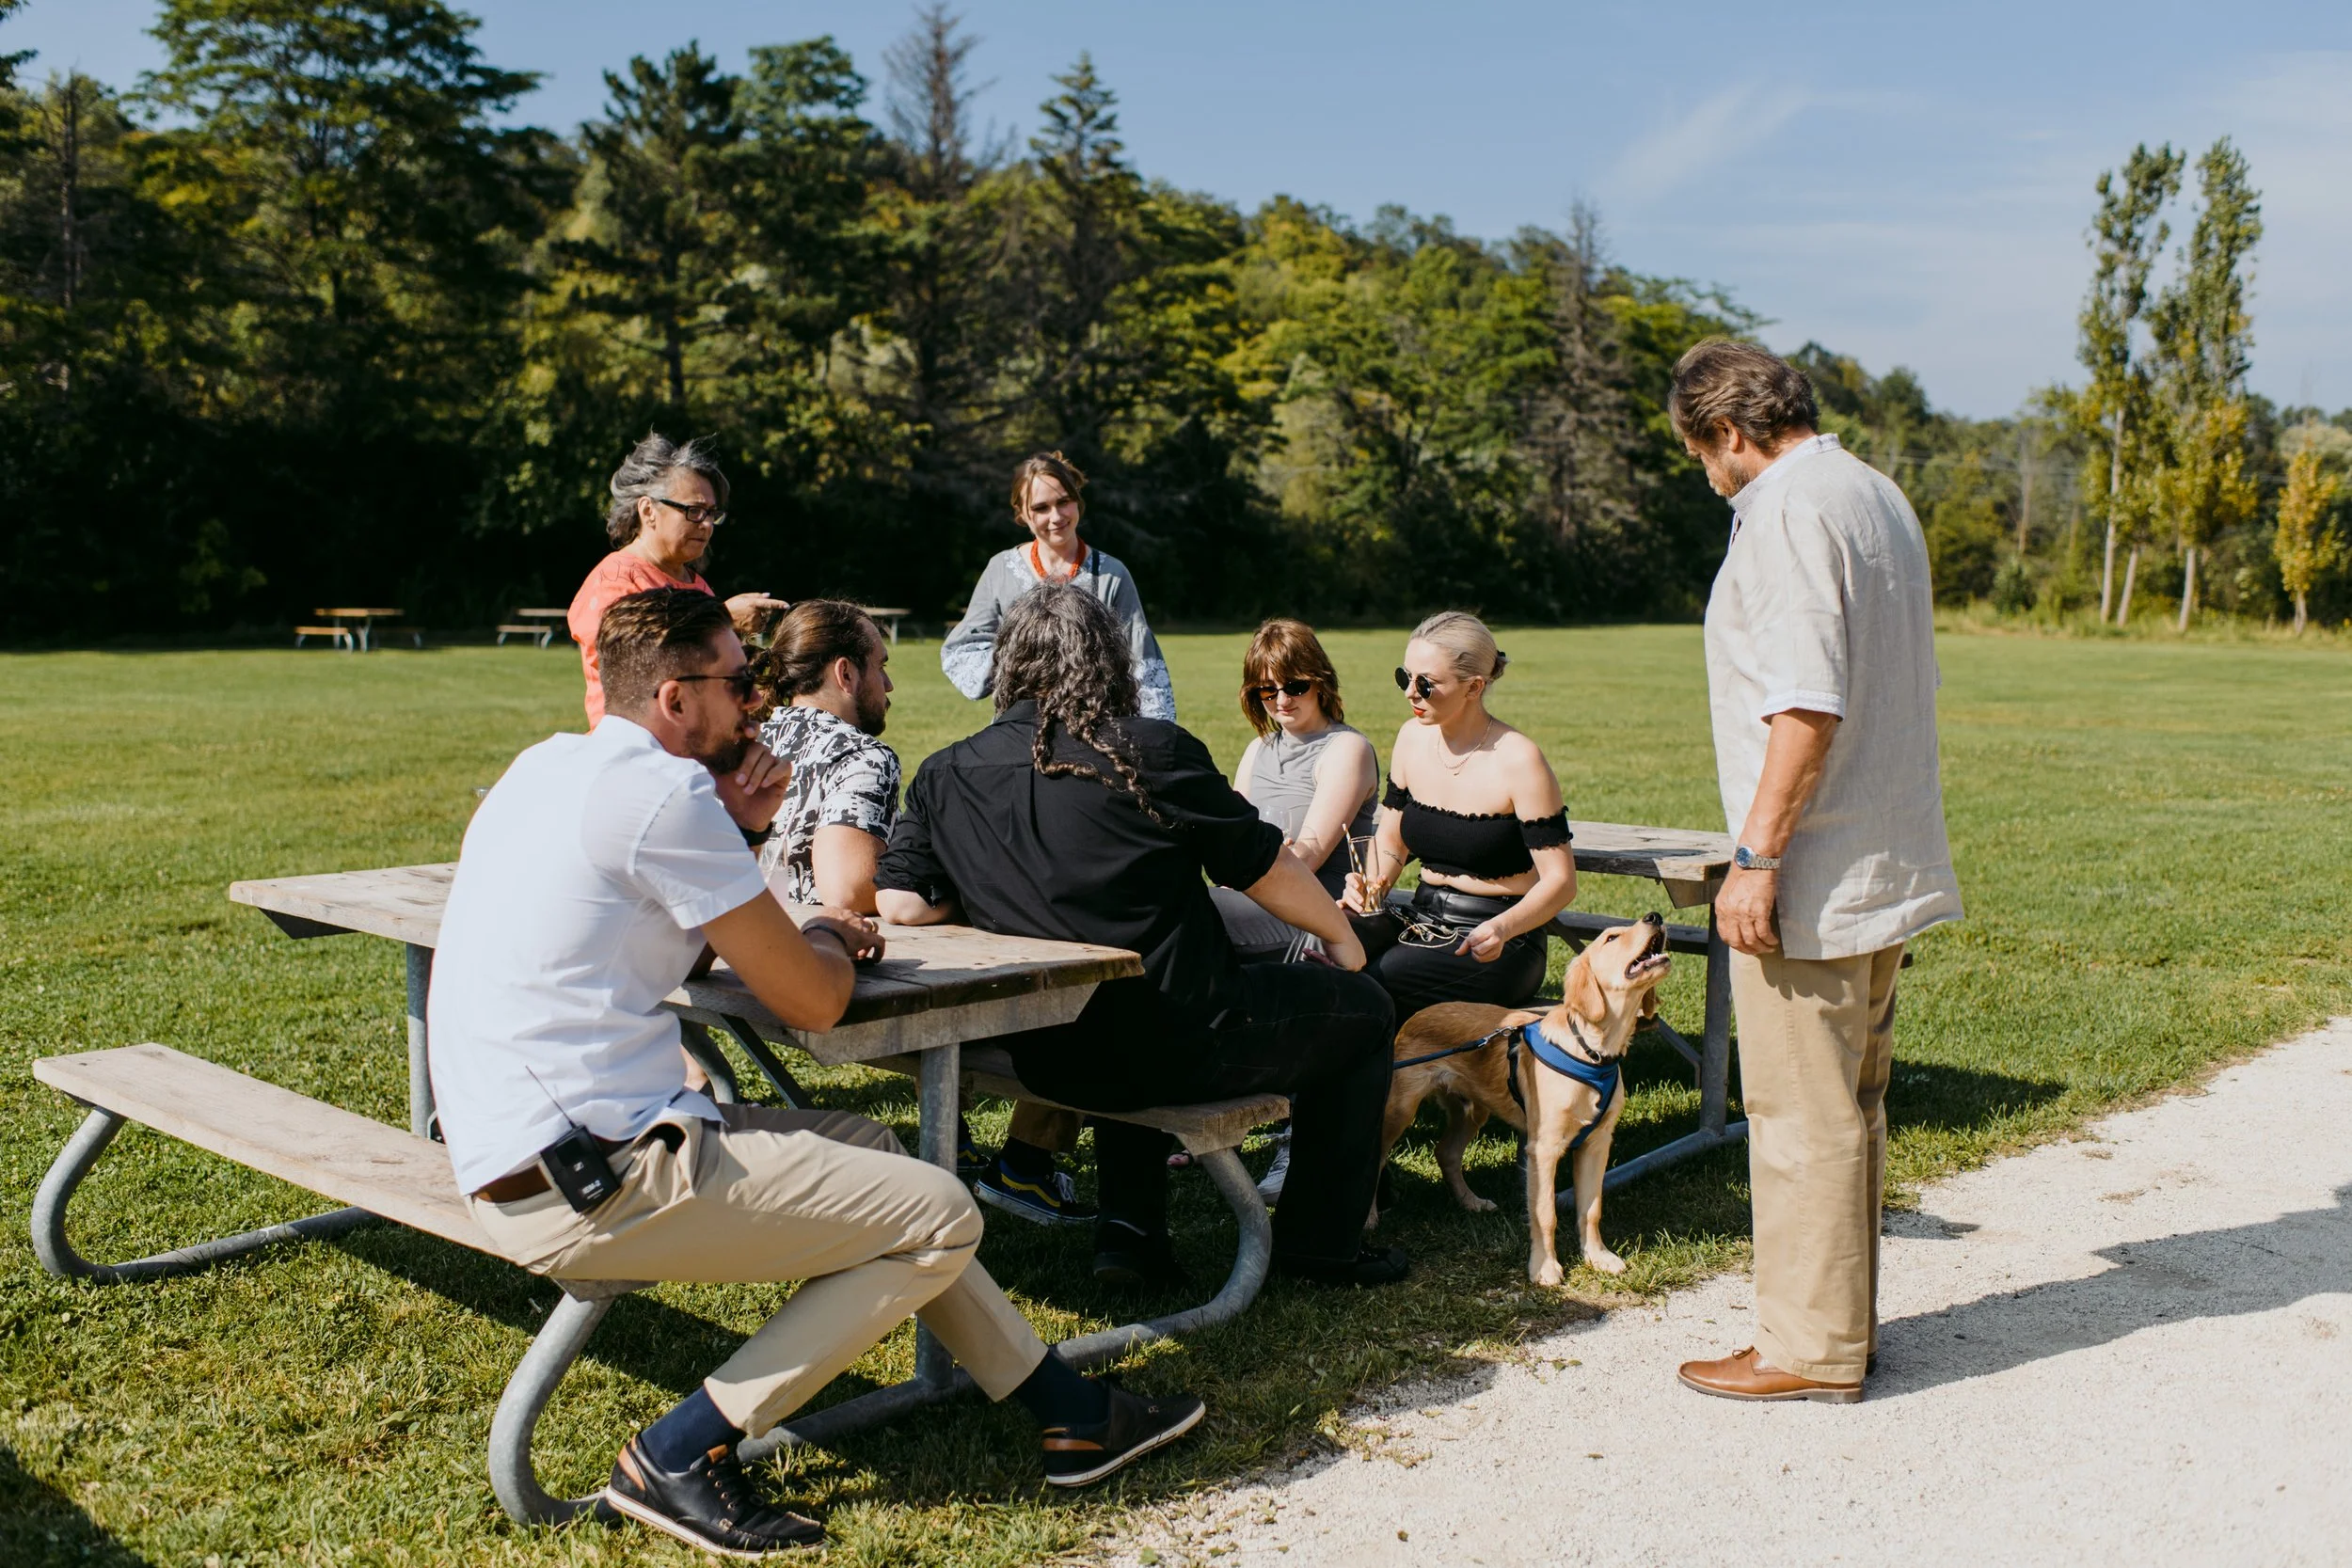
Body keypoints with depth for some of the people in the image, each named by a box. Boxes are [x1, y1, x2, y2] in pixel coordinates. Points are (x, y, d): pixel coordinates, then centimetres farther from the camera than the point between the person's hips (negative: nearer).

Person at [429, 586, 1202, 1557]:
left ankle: (1066, 1407, 24)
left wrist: (734, 830, 9)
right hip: (592, 1183, -10)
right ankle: (681, 1455, -2)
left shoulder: (550, 766, 15)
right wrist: (828, 938, 12)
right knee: (942, 1216, -6)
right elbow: (812, 1001, -11)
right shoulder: (663, 789, -15)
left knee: (867, 1147, 20)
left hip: (515, 1163, 10)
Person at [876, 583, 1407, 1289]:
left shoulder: (945, 775, -1)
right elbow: (1268, 868, -5)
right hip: (1183, 1048, -5)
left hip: (1050, 1062, 6)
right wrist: (1340, 934, 14)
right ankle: (1322, 1241, 25)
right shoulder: (1154, 752, -12)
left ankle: (1128, 1227, 29)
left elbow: (899, 904, -3)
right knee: (1362, 1010, 18)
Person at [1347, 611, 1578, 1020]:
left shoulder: (1518, 760, -14)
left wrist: (1504, 927, -31)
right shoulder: (1413, 738, 5)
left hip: (1493, 944, -6)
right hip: (1422, 921, 6)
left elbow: (1560, 881, -13)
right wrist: (1372, 884, -7)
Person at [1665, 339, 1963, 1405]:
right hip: (1891, 869, 10)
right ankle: (1844, 1326, 27)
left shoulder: (1789, 511, -15)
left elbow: (1807, 703, -24)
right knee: (1850, 1109, 17)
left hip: (1814, 877, -10)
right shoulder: (1878, 495, 15)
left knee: (1801, 1115, 0)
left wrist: (1757, 856, -20)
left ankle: (1810, 1349, 9)